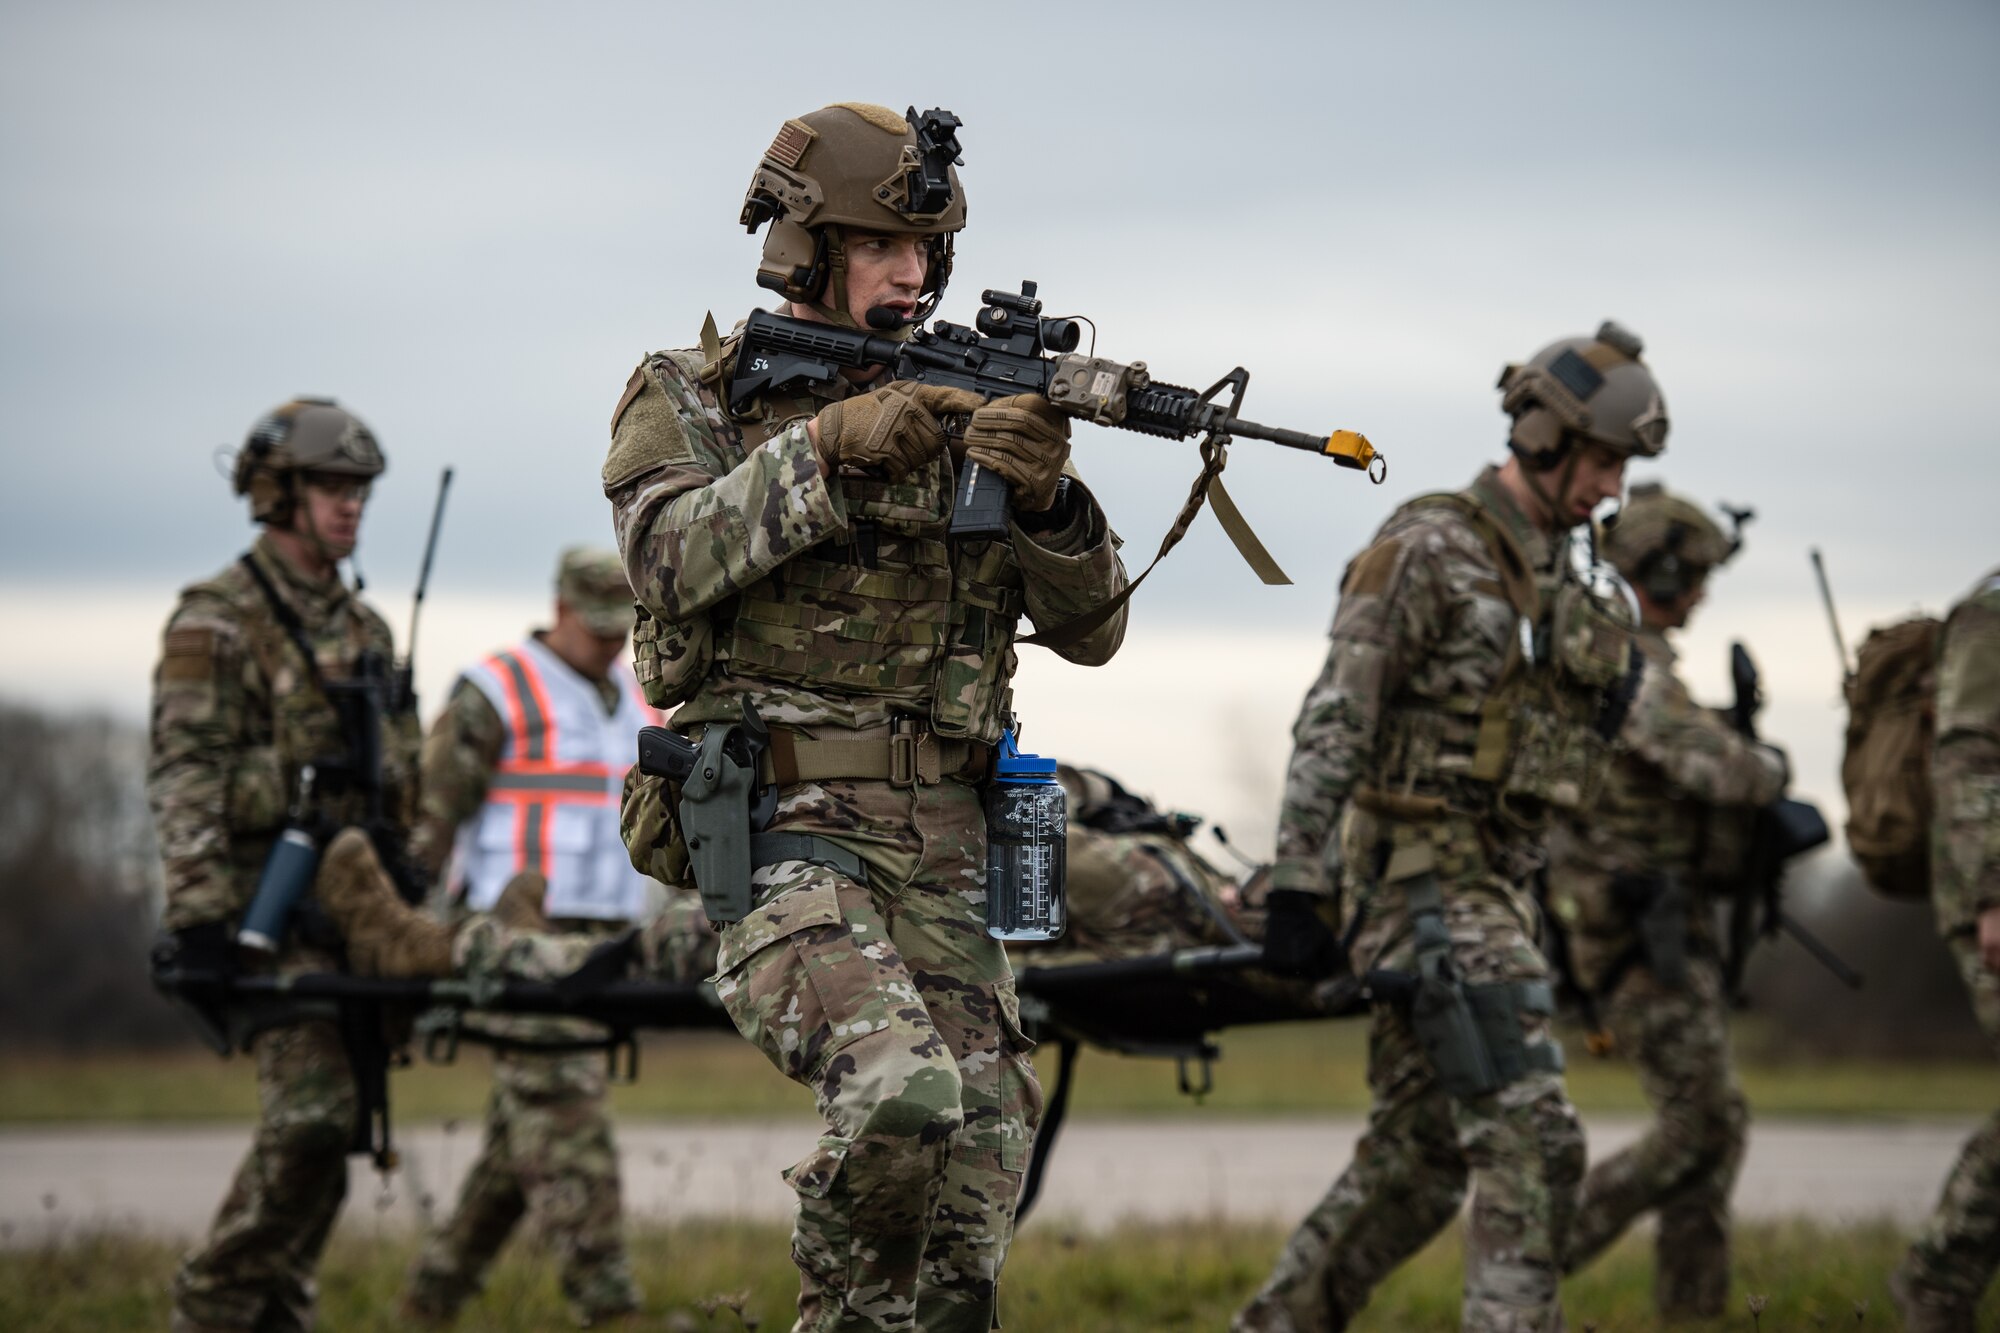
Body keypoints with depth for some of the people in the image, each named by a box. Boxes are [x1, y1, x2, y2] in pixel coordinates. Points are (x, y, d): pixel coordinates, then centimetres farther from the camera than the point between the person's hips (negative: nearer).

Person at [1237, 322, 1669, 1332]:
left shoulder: (1559, 580, 16)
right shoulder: (1427, 551, -11)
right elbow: (1333, 724, -14)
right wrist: (1297, 889, -18)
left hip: (1495, 885, 9)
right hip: (1426, 879, -9)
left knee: (1416, 1158, 12)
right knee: (1531, 1135, -17)